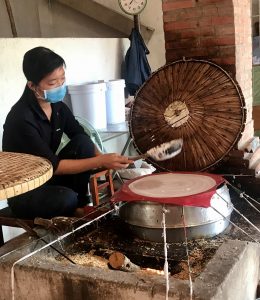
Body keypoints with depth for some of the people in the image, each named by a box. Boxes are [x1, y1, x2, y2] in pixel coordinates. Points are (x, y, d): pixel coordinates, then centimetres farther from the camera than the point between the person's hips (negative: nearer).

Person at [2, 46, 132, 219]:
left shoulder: (58, 106, -5)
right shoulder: (21, 119, -28)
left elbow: (83, 138, 1)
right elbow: (53, 165, -27)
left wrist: (102, 160, -19)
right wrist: (101, 161, -28)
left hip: (48, 177, 7)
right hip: (23, 193, -7)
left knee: (83, 143, -15)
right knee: (66, 198, -36)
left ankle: (80, 204, -3)